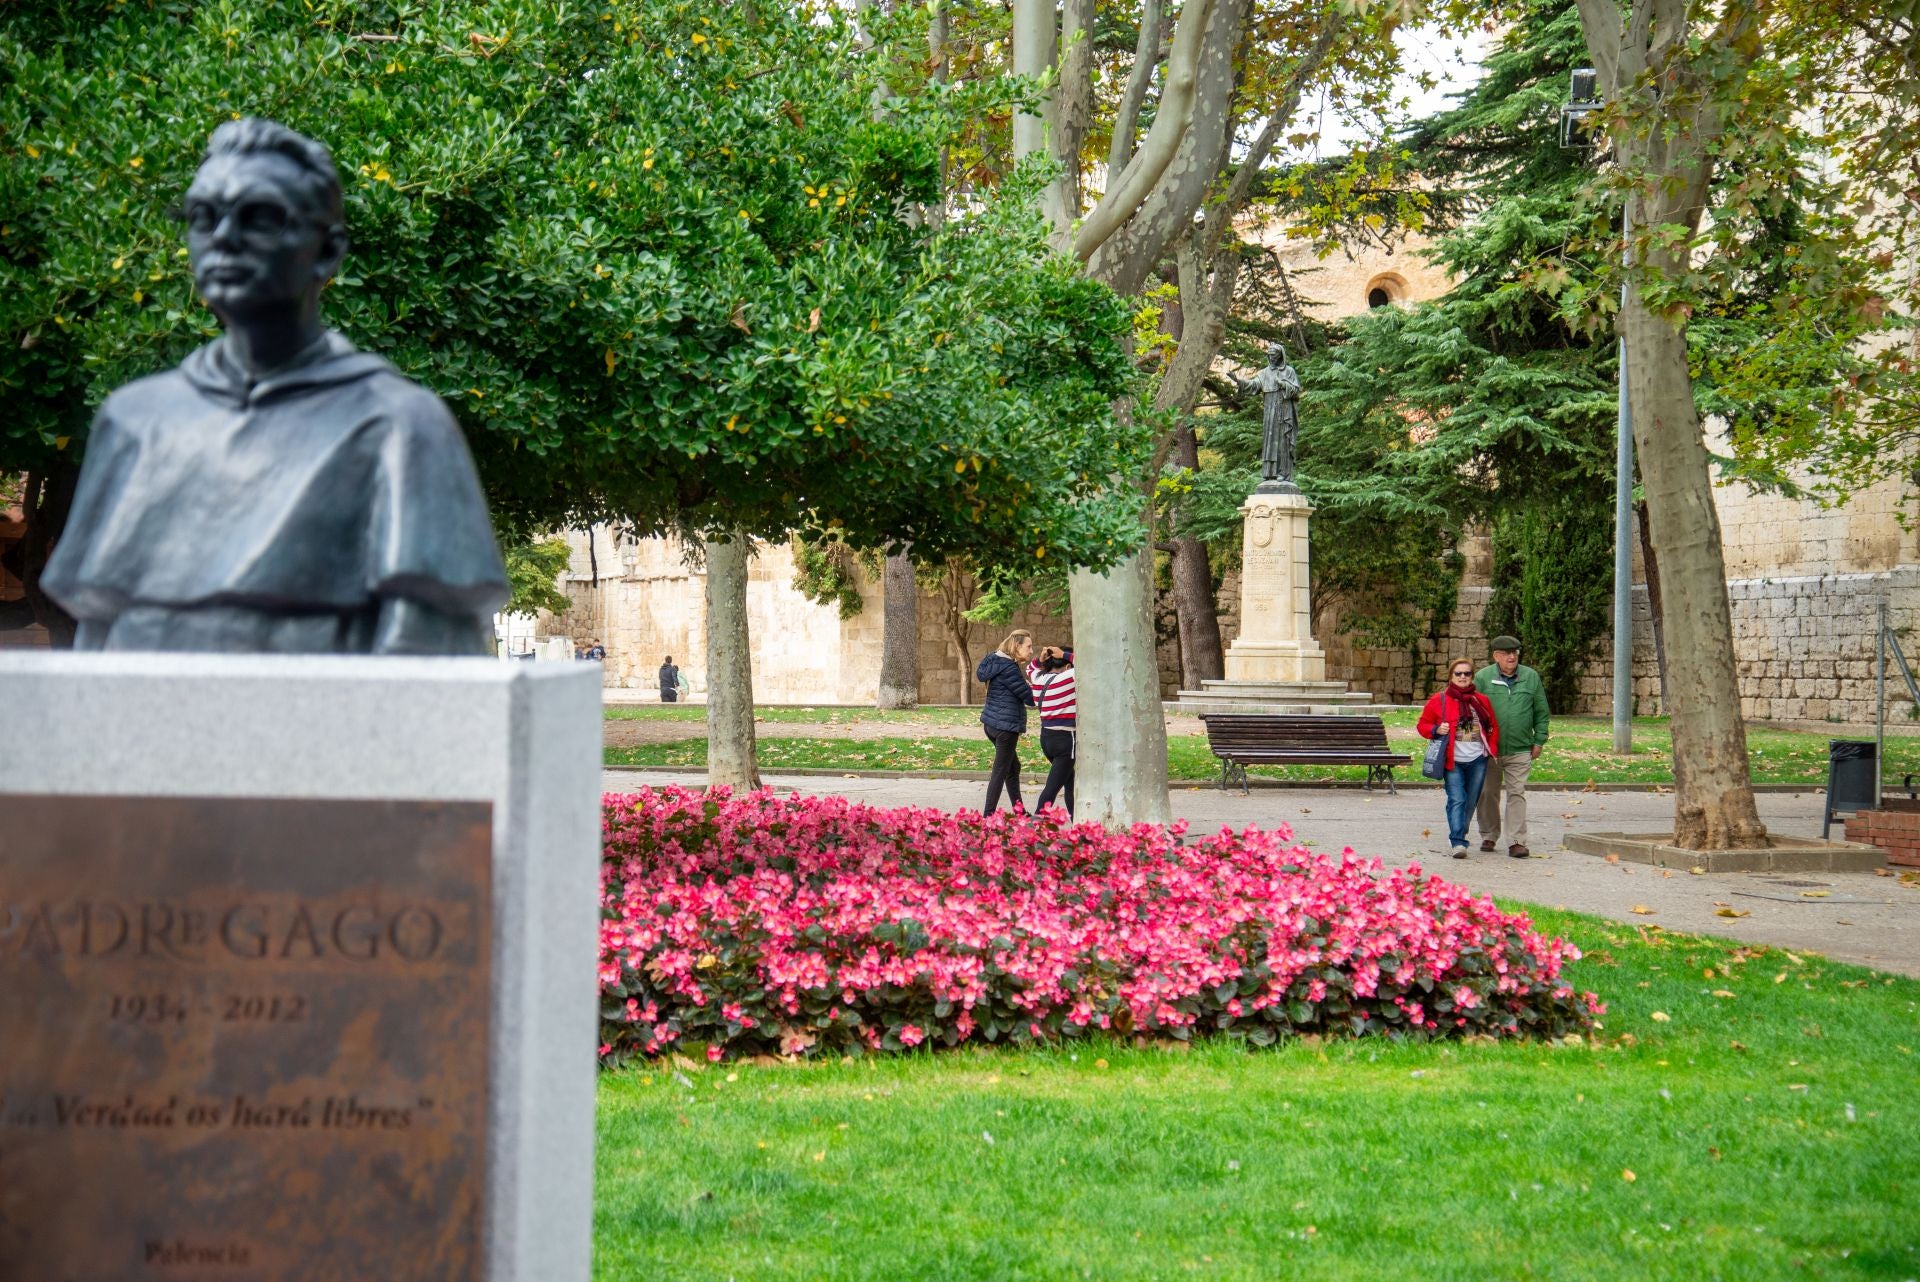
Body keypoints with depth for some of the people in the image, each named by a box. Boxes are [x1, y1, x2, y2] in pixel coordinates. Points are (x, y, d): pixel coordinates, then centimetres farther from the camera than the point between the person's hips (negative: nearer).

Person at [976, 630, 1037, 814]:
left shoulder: (996, 661, 12)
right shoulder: (1009, 668, -18)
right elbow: (1028, 696, -17)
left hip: (992, 722, 10)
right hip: (1006, 725, -10)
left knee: (1013, 767, 19)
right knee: (1000, 771, -4)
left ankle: (1019, 809, 26)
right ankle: (989, 814, -3)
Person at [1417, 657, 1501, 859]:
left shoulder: (1481, 701, 8)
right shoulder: (1439, 701, 0)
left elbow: (1493, 727, 17)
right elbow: (1423, 725, 6)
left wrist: (1492, 749, 4)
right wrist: (1436, 730, -14)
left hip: (1477, 760, 4)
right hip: (1453, 761, -3)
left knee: (1471, 802, 10)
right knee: (1456, 800, -15)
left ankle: (1457, 838, 25)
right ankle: (1457, 842, -20)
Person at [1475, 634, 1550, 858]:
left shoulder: (1531, 677, 6)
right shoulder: (1482, 678, 0)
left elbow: (1541, 712, 11)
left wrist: (1539, 740, 6)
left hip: (1520, 750, 0)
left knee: (1517, 794, -4)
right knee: (1488, 794, 10)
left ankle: (1517, 841, -3)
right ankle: (1489, 837, 24)